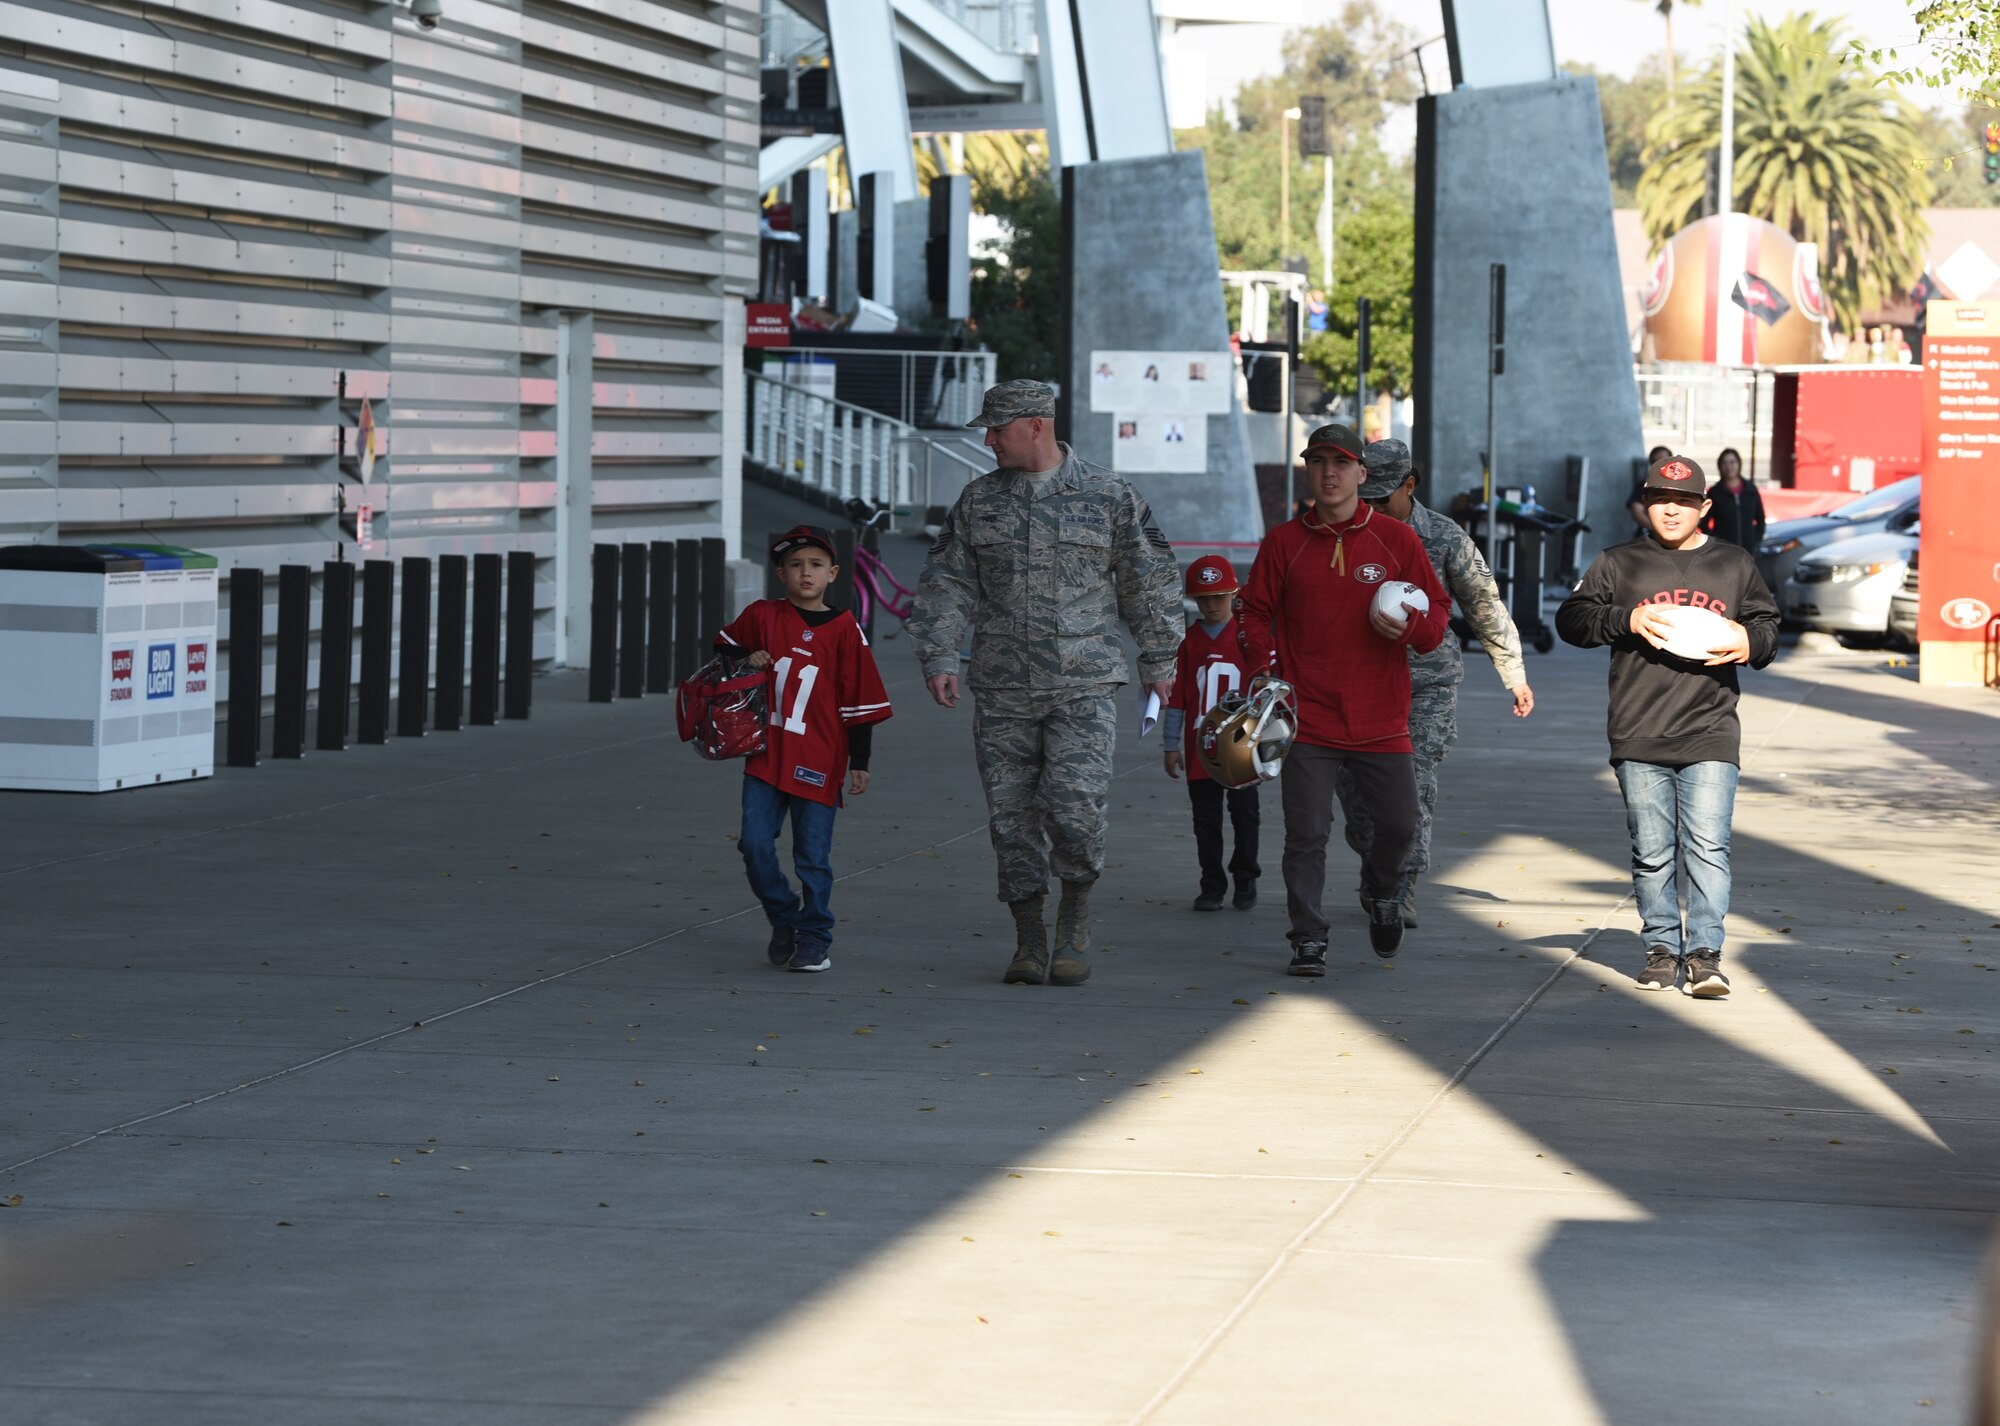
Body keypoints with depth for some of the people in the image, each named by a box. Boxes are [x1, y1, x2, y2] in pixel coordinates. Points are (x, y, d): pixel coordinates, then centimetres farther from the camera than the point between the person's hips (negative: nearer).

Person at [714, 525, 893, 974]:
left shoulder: (844, 629, -2)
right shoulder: (763, 616, 5)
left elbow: (861, 700, 1)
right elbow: (724, 646, 23)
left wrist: (859, 763, -1)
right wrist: (747, 660, -1)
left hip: (818, 760, -2)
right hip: (766, 753, 2)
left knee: (813, 855, 2)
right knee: (755, 843, -3)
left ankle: (814, 938, 13)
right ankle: (783, 919, 18)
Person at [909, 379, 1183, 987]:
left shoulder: (1109, 497, 3)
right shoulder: (979, 500, 9)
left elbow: (1149, 583, 9)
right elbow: (947, 584, 9)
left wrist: (1159, 663, 9)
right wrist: (938, 658, -2)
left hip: (1084, 684, -3)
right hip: (1002, 687, 3)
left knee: (1074, 802, -15)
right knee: (1012, 812, 1)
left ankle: (1076, 917, 9)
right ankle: (1030, 941, 10)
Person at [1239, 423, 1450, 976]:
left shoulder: (1396, 539, 4)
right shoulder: (1284, 542, 5)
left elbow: (1437, 612, 6)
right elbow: (1256, 614, 9)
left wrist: (1411, 626, -16)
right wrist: (1265, 669, -7)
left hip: (1380, 718, 1)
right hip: (1307, 718, -1)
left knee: (1399, 825, 3)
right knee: (1307, 835, -4)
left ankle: (1380, 889, 35)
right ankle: (1308, 940, 6)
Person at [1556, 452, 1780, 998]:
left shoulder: (1736, 565, 14)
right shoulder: (1618, 565, 10)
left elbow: (1767, 623, 21)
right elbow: (1572, 619, 4)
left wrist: (1749, 641, -3)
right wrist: (1629, 619, -11)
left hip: (1710, 736, 0)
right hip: (1638, 739, 0)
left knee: (1707, 846, -10)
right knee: (1652, 852, 4)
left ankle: (1705, 953, -8)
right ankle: (1662, 949, 14)